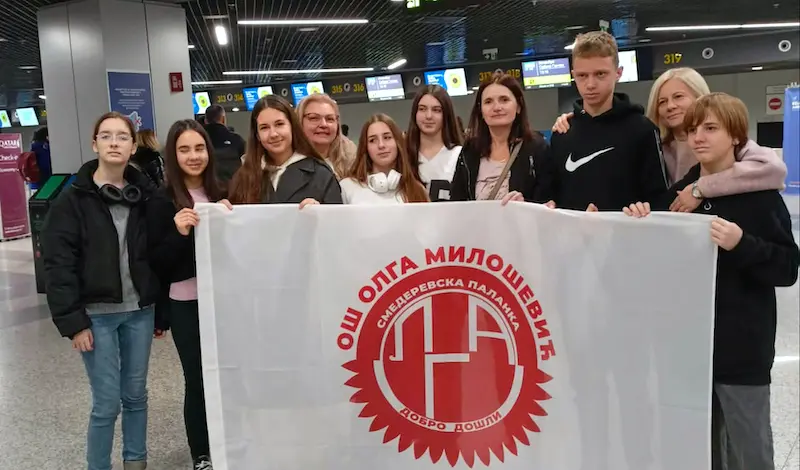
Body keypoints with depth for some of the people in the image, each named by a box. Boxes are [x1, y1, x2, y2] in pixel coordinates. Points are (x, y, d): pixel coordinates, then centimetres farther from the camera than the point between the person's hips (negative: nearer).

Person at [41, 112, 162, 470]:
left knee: (136, 395, 13)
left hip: (140, 311, 4)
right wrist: (72, 321, -14)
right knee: (106, 403, 0)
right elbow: (58, 264, -9)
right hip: (97, 314, -3)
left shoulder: (144, 194, 5)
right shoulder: (72, 199, -6)